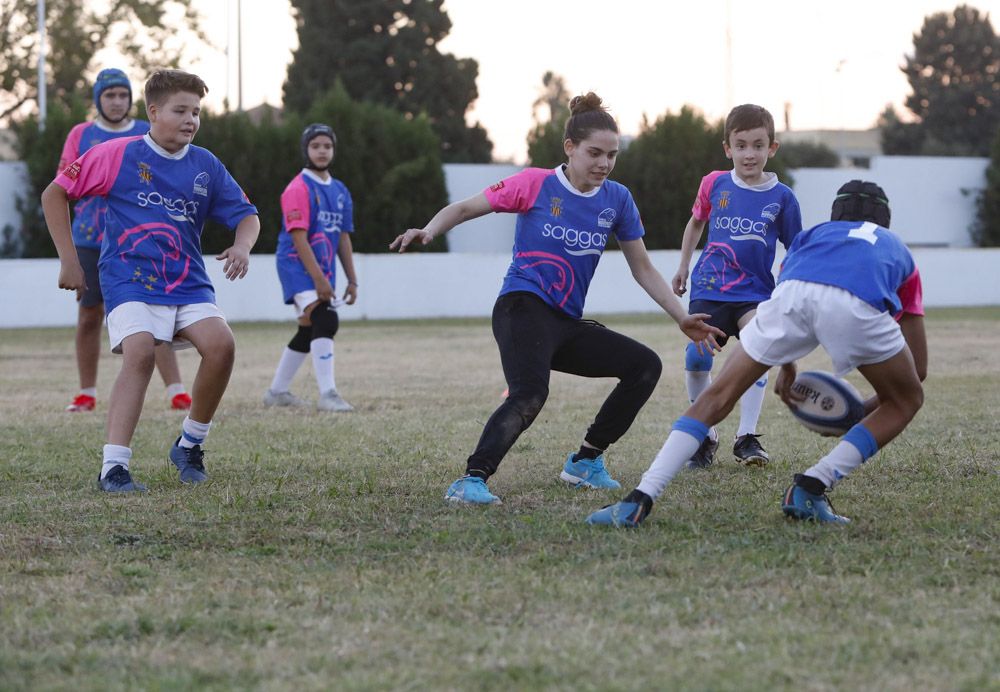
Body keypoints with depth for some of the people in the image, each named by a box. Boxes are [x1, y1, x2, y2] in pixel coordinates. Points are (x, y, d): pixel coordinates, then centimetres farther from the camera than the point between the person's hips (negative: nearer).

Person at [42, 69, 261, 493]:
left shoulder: (206, 166, 7)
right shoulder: (118, 155, -3)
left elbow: (246, 215, 13)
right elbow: (54, 194, 3)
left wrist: (242, 246, -11)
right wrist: (69, 260, 1)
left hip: (188, 283, 4)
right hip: (129, 280, -4)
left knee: (221, 344, -20)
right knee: (140, 352, -28)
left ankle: (190, 445, 2)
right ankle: (113, 468, -27)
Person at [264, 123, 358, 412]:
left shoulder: (340, 191, 12)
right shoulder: (299, 189, -12)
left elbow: (343, 239, 17)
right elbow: (299, 237, -18)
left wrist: (352, 280, 14)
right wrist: (319, 278, -24)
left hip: (322, 270, 8)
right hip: (298, 266, -8)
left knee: (309, 332, 14)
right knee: (326, 321, -23)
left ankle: (277, 391, 27)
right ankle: (327, 395, -26)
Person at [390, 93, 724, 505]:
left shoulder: (617, 200, 7)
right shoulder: (536, 184, -6)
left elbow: (643, 269, 15)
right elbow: (464, 209, 0)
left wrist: (681, 318, 8)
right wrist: (428, 232, -20)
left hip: (567, 324, 7)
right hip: (523, 308, -7)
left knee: (645, 365, 1)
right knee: (530, 393, -32)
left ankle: (586, 461, 10)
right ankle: (471, 480, -35)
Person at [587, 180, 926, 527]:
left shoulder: (813, 234, 45)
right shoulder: (899, 250, 43)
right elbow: (918, 368, 40)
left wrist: (785, 367, 31)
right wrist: (862, 411, 48)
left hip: (792, 292, 1)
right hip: (857, 304, -1)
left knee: (718, 395, 14)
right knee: (905, 401, 24)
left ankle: (639, 500, 0)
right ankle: (812, 487, 9)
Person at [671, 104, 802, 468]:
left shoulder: (781, 197, -3)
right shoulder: (714, 184, 3)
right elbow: (696, 222, 22)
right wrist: (683, 267, 21)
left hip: (755, 292, -1)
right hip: (709, 288, 1)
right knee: (696, 357, -15)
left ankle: (746, 437, -16)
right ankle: (705, 436, 4)